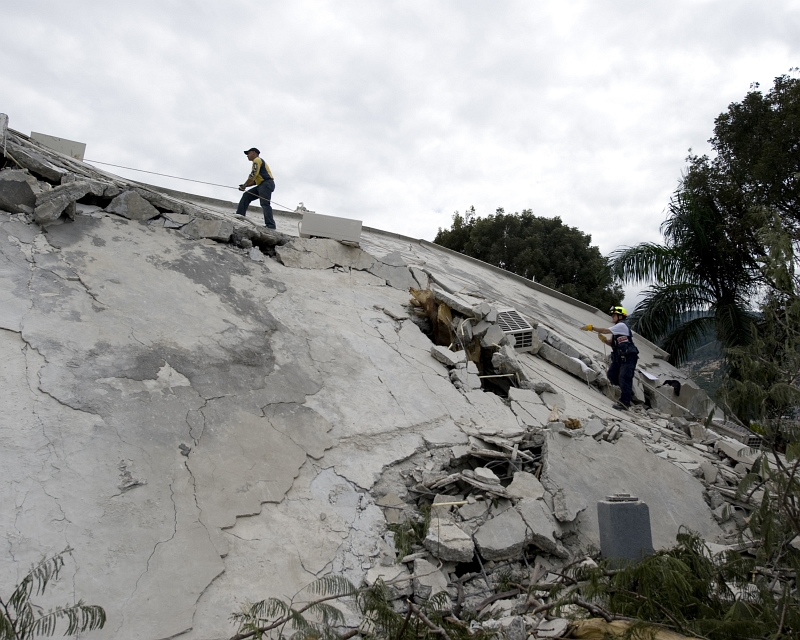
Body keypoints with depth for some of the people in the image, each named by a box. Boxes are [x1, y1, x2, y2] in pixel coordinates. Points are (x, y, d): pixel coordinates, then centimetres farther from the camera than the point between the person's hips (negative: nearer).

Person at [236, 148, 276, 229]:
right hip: (262, 185, 10)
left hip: (267, 183, -10)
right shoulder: (257, 162, 32)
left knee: (265, 204, -21)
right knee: (246, 195, 7)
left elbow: (253, 175, -11)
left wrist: (244, 185, -3)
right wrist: (245, 186, 16)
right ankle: (240, 215, -2)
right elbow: (255, 181, 27)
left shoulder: (257, 160, 2)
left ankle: (270, 225, -31)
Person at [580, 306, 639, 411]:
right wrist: (604, 340, -3)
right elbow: (612, 343, 17)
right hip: (619, 357, 10)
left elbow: (606, 331, -20)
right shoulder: (617, 328, 18)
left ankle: (624, 403, -9)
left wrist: (591, 328, -18)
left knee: (624, 378, -12)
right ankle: (628, 392, 22)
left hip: (628, 357, -10)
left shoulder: (622, 325, -11)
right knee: (611, 375, 6)